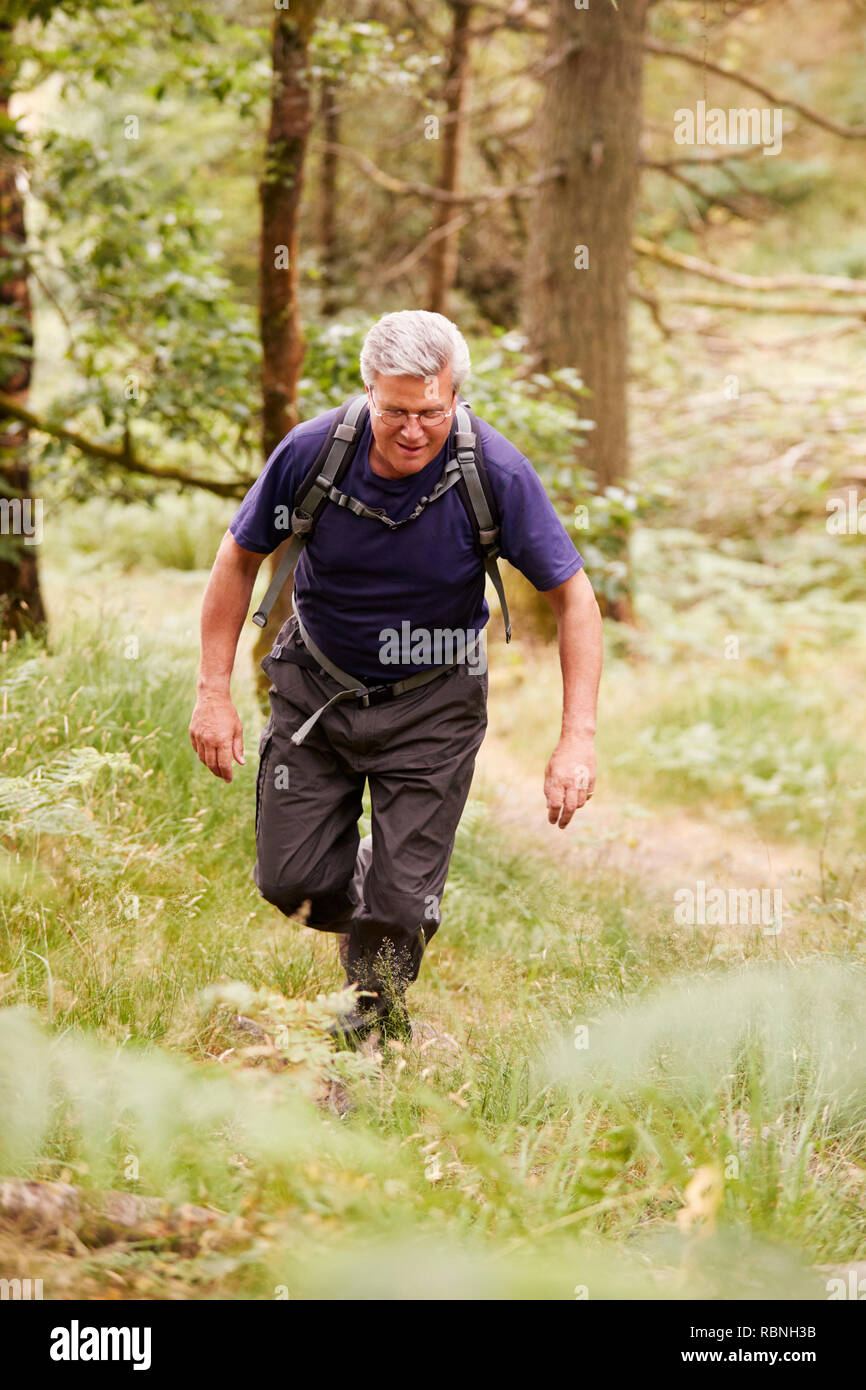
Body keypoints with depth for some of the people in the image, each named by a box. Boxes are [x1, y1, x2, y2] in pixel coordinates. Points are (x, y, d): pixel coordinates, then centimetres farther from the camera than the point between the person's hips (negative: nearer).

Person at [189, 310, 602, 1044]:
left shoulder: (497, 474, -24)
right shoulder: (311, 452, -20)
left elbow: (574, 597, -15)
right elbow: (241, 558, -3)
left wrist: (578, 739, -22)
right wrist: (214, 692, -6)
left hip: (432, 701, -2)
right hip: (316, 683, 2)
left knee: (403, 901, -3)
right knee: (291, 879, 2)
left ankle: (377, 1017, 28)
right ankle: (361, 891, 39)